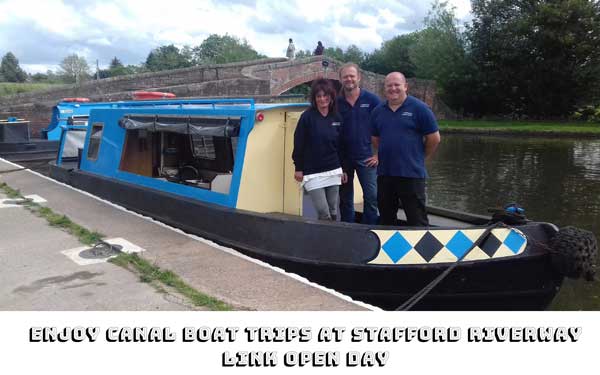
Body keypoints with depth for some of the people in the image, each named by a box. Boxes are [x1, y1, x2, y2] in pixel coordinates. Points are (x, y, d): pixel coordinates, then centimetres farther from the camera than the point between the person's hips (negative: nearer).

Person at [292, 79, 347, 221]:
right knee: (324, 214, -8)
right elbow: (298, 144, -6)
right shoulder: (307, 117, -8)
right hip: (313, 173, -5)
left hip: (333, 172, 5)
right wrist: (298, 168, -7)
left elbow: (340, 145, 14)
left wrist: (342, 168, 14)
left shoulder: (337, 118, 7)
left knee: (333, 213, 11)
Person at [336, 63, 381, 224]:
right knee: (345, 199, 11)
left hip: (366, 157, -2)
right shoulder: (336, 102, 2)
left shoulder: (371, 99, -3)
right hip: (343, 157, 2)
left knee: (372, 196, -5)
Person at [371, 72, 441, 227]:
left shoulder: (419, 108, -5)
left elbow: (434, 138, -3)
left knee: (417, 221, 0)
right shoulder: (377, 112, 10)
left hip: (411, 174, -5)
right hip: (384, 173, 5)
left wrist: (419, 158, 6)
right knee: (386, 219, 16)